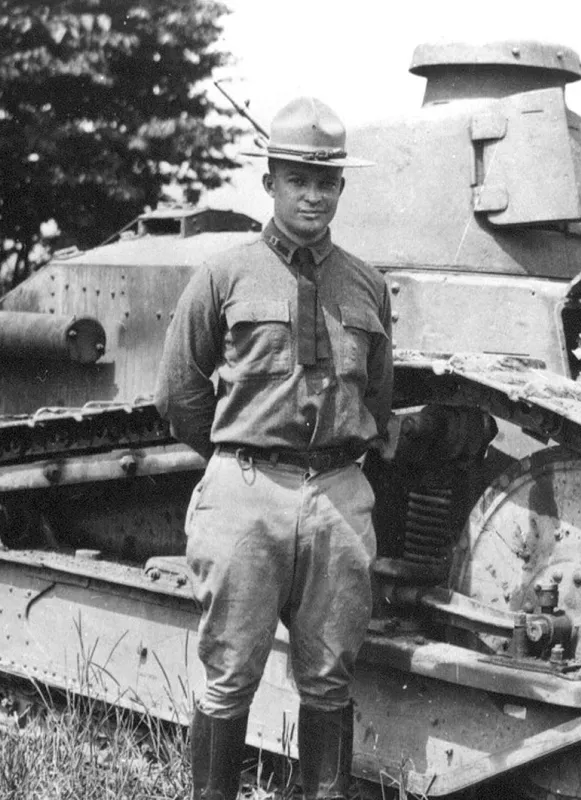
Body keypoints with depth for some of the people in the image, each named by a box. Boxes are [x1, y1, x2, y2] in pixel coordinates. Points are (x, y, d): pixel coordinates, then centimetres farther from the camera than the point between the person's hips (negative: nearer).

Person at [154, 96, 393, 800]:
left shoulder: (366, 286, 10)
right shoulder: (225, 276, 2)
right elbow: (178, 393, 8)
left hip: (339, 497, 3)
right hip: (245, 494, -2)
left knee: (328, 682, 10)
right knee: (230, 680, 3)